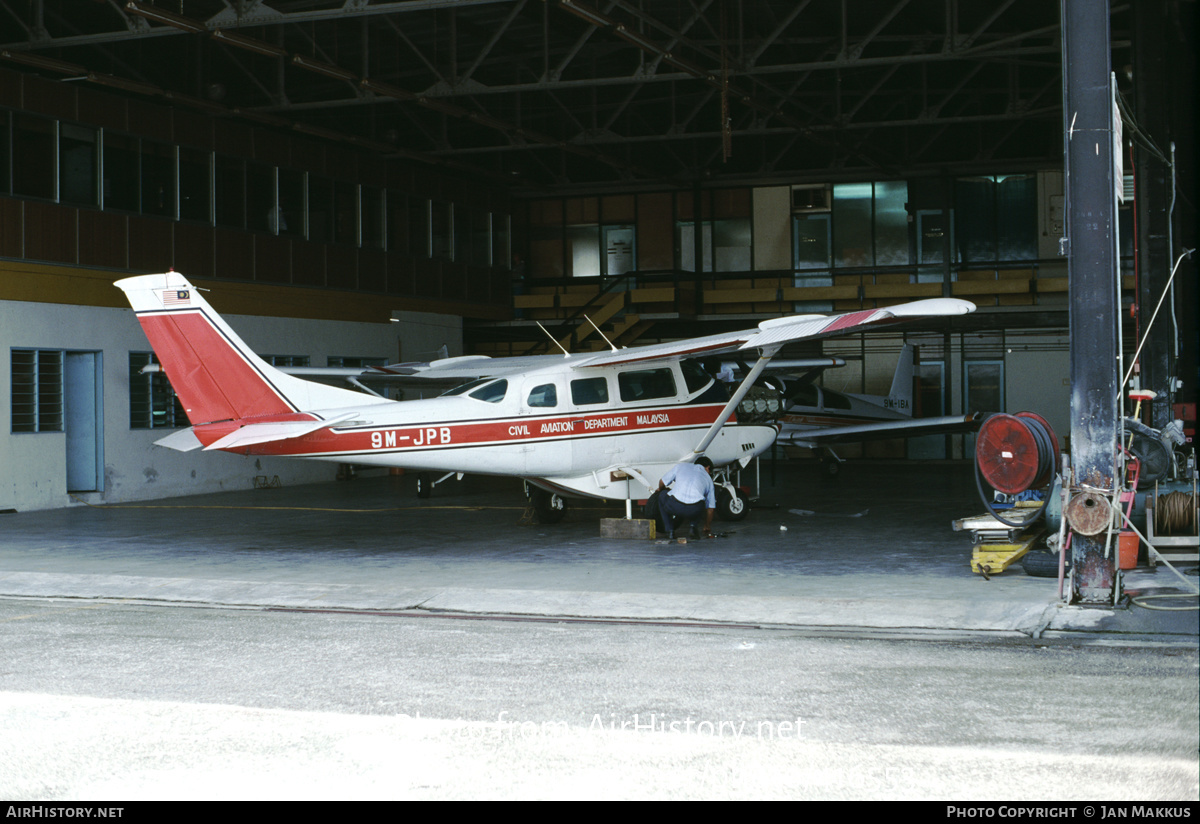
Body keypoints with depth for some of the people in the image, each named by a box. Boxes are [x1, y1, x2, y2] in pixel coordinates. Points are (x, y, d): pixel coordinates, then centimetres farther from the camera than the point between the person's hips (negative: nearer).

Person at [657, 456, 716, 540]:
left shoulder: (680, 466, 26)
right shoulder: (708, 478, 29)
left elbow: (662, 483, 29)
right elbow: (710, 507, 32)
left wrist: (660, 489, 54)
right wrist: (707, 527, 47)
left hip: (674, 506, -2)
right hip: (694, 510, 2)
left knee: (662, 495, 33)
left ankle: (670, 531, 25)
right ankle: (694, 527, 19)